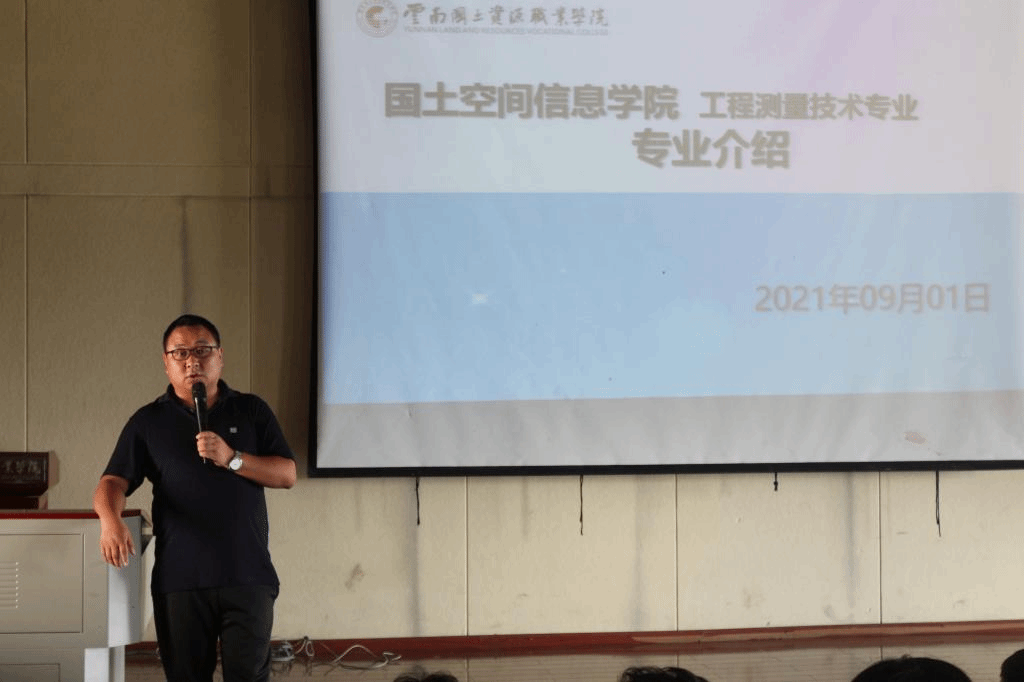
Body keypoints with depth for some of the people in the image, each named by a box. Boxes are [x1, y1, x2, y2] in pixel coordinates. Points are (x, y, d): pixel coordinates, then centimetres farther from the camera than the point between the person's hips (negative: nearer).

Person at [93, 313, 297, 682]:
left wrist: (231, 458, -11)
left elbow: (287, 474, 5)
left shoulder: (252, 411, 11)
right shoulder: (148, 422, 10)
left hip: (248, 577, 0)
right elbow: (113, 482, 1)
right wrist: (110, 519, -22)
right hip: (179, 579, 0)